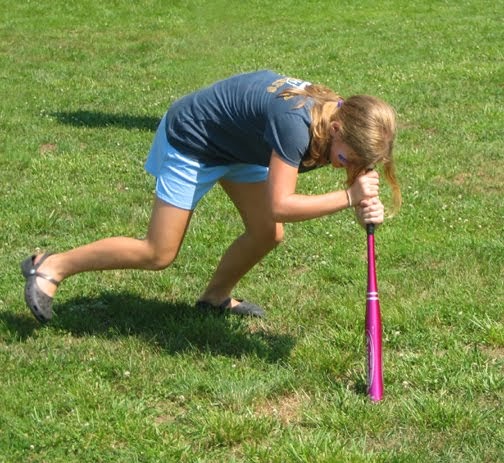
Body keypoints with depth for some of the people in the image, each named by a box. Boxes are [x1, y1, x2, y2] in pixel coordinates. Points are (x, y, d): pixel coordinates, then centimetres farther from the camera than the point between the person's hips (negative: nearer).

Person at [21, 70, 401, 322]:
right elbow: (280, 206, -41)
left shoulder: (342, 116, -16)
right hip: (191, 140, -8)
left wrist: (366, 206, -30)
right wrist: (349, 196, -41)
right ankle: (51, 267, 9)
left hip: (238, 143, 8)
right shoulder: (295, 123, -40)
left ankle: (216, 298, 26)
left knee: (268, 235, 0)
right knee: (159, 255, -3)